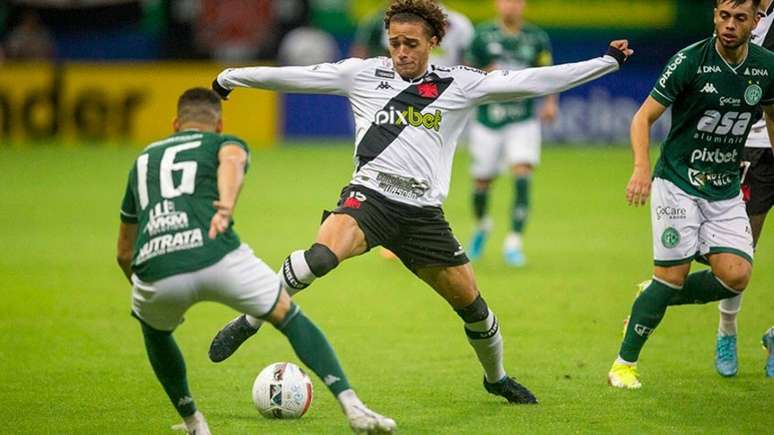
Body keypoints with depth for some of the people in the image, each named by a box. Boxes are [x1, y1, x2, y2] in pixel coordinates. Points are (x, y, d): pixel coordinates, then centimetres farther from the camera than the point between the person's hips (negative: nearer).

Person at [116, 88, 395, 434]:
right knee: (290, 318, 19)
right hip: (217, 259, -2)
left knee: (154, 331, 37)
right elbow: (231, 160, -7)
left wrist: (150, 290, 57)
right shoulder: (225, 143, 23)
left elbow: (124, 253, 40)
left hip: (155, 274, 3)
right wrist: (227, 206, -26)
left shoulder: (144, 159, 35)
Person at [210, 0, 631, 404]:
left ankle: (496, 377, 36)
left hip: (423, 212, 3)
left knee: (470, 302, 8)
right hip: (370, 196, -2)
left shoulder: (458, 84, 6)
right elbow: (294, 76, 9)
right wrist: (230, 77, 12)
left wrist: (607, 62, 4)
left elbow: (530, 81, 6)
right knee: (322, 255, -33)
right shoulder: (363, 74, 5)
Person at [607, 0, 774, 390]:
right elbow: (644, 116, -9)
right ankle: (624, 364, 7)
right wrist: (641, 167, -24)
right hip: (678, 183, -4)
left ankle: (653, 299, 14)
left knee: (736, 275, -13)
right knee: (674, 275, -10)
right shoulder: (690, 61, -14)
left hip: (725, 189, 4)